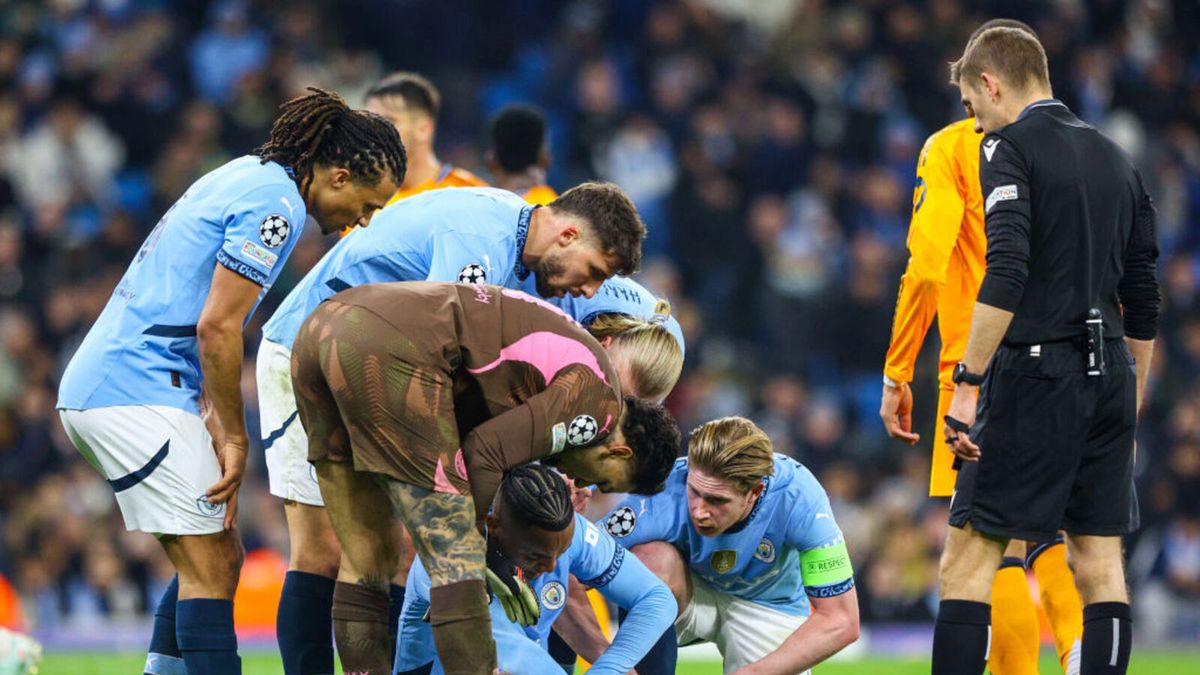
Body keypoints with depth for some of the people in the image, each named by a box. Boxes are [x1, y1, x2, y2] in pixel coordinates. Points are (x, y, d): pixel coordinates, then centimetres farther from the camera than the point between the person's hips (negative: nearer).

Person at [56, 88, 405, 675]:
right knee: (209, 567, -11)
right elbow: (217, 327, -18)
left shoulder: (248, 176, 17)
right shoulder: (275, 202, -13)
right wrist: (233, 437, -9)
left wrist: (215, 417, 13)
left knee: (219, 559, 13)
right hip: (137, 391, -10)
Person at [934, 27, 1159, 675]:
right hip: (1109, 376, 7)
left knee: (968, 559, -6)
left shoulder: (1010, 147, -6)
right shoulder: (1115, 159, 17)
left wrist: (968, 383, -19)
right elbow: (1142, 303, 19)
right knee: (1099, 562, 6)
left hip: (1037, 372, -7)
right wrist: (1129, 408, 25)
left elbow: (1006, 277, -19)